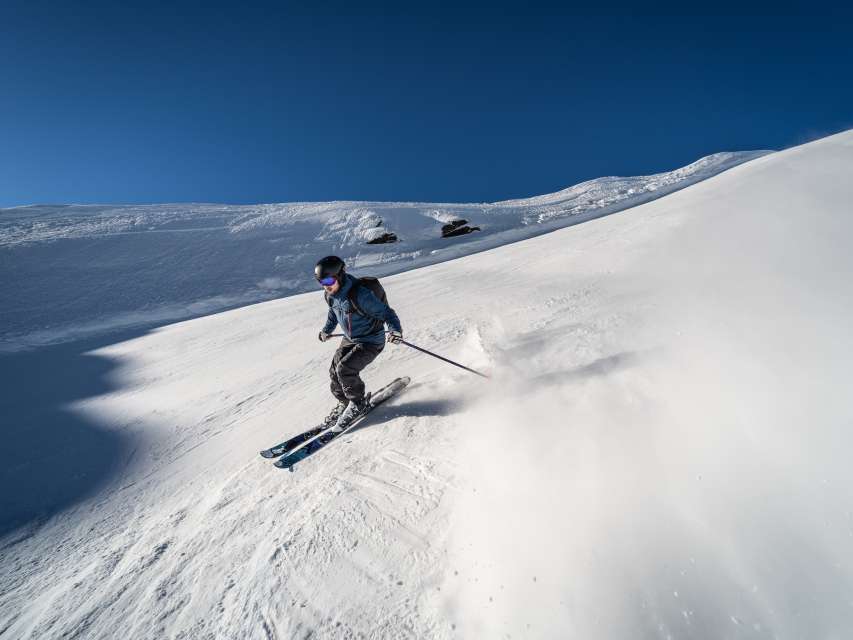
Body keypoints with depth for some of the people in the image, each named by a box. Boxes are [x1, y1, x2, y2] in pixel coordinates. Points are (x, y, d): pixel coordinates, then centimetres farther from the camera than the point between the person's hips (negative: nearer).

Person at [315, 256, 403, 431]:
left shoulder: (360, 295, -32)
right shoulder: (331, 295, -6)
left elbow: (386, 312, -26)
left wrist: (395, 329, -42)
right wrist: (326, 329, 29)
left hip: (371, 342, -8)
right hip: (349, 339, 8)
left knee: (345, 369, -21)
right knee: (335, 371, 3)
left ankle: (358, 403, 4)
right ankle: (344, 404, 27)